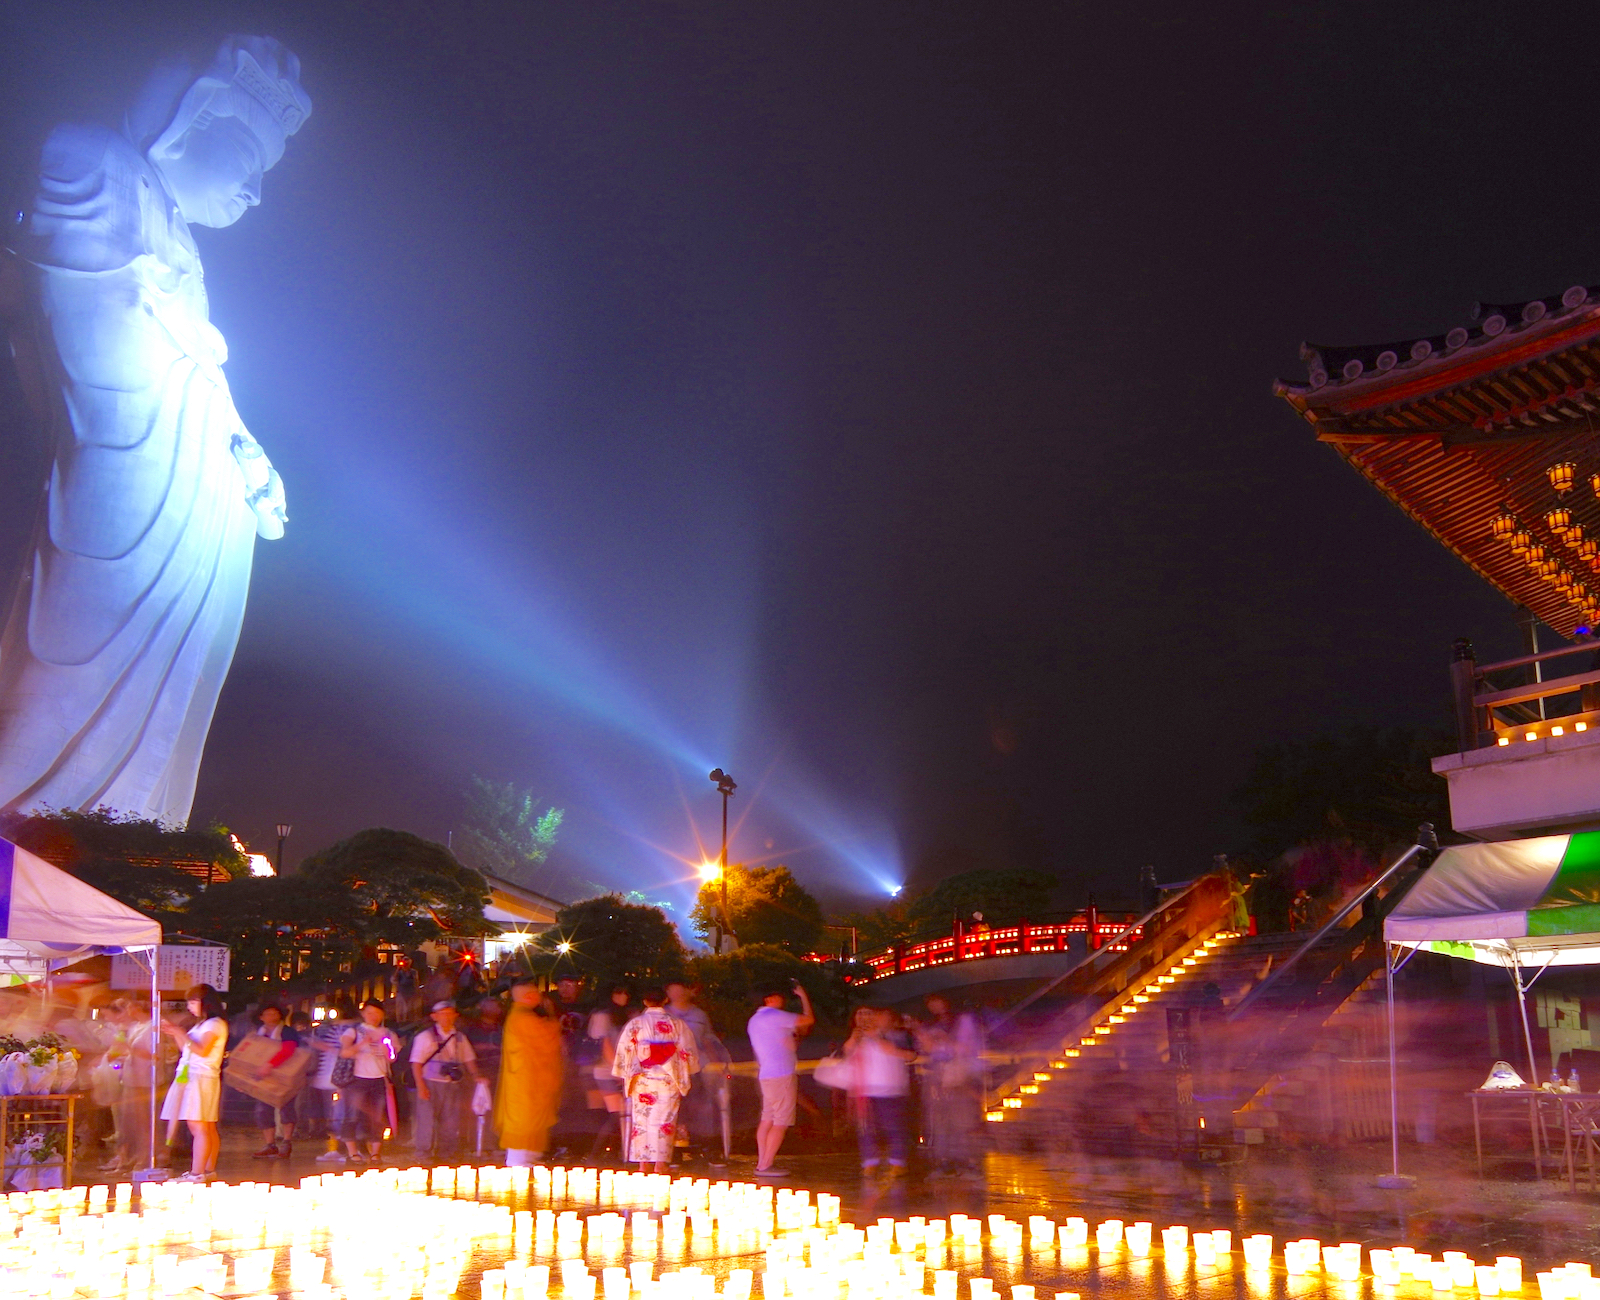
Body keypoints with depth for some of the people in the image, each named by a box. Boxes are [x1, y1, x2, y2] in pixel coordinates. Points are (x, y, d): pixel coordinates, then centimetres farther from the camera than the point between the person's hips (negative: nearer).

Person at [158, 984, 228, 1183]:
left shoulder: (215, 1024, -7)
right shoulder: (201, 1024, 24)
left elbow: (202, 1050, -18)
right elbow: (187, 1048, 23)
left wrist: (181, 1034, -13)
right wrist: (174, 1034, 13)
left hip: (202, 1077, -9)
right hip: (191, 1077, 9)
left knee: (198, 1126, -14)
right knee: (207, 1127, 10)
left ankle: (196, 1173, -19)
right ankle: (209, 1169, 12)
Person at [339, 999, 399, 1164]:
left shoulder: (388, 1034, 15)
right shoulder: (354, 1031, 5)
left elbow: (393, 1059, 8)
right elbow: (344, 1053, -11)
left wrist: (387, 1051, -13)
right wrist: (362, 1043, -25)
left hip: (380, 1080, 3)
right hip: (358, 1080, -3)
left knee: (378, 1119, -1)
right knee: (354, 1116, -6)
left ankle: (375, 1152, 5)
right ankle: (353, 1153, 1)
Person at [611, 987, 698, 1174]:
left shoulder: (634, 1024, 0)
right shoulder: (677, 1025, 1)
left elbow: (625, 1053, 0)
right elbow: (687, 1053, 4)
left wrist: (627, 1078, 10)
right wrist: (683, 1081, 14)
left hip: (642, 1081, 0)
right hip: (669, 1082, 0)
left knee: (642, 1121, 8)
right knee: (664, 1122, 2)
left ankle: (644, 1165, 10)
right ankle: (661, 1164, -3)